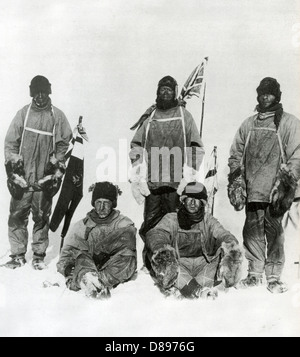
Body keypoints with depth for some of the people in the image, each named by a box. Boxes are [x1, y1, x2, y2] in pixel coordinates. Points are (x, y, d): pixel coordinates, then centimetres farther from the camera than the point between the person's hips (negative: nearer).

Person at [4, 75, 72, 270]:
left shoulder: (57, 116, 4)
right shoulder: (23, 113, 8)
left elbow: (64, 145, 4)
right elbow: (10, 142, 9)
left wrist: (57, 172, -1)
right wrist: (12, 167, 1)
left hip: (45, 179, -1)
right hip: (22, 177, 2)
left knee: (42, 218, 4)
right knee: (17, 216, 2)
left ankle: (39, 255, 15)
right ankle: (18, 255, 14)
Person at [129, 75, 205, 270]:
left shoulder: (184, 116, 9)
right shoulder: (149, 117, 15)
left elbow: (196, 148, 6)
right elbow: (136, 147, 16)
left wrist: (190, 175, -3)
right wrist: (137, 177, 7)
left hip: (177, 183, -2)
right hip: (152, 181, 2)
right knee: (150, 223, 0)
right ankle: (149, 265, 10)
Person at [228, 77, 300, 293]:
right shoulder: (248, 124, 17)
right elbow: (236, 155, 18)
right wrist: (236, 182, 9)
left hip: (275, 191, -3)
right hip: (252, 189, 4)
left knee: (274, 231, -2)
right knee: (252, 231, 6)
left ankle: (274, 277, 9)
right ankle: (254, 273, 17)